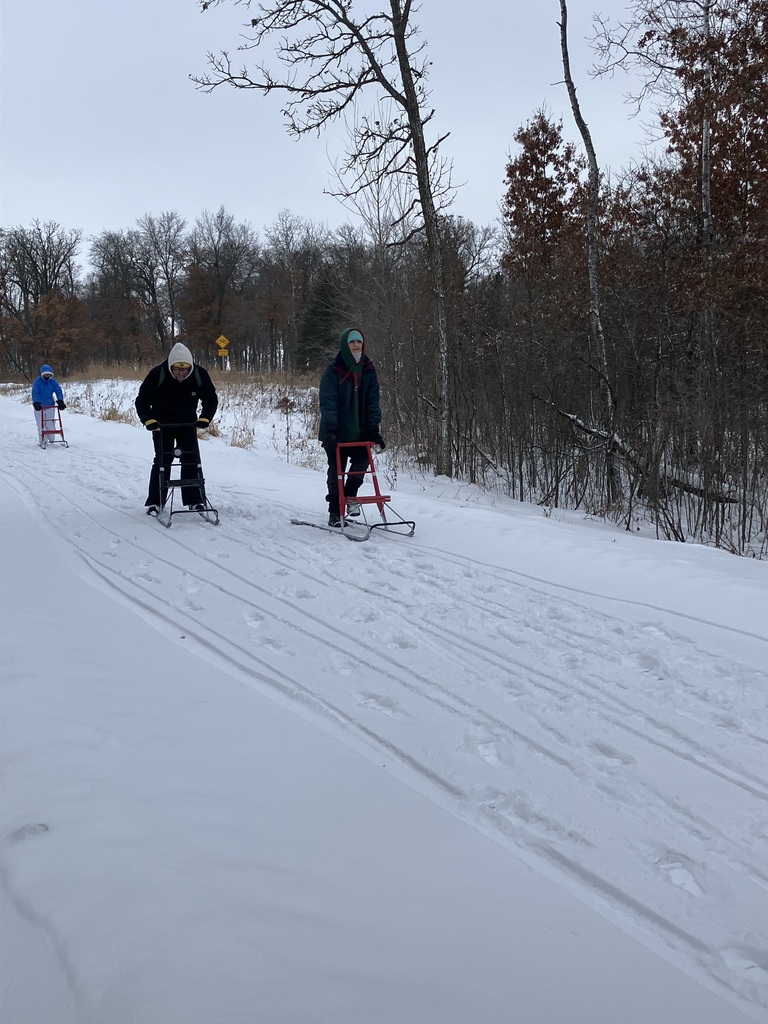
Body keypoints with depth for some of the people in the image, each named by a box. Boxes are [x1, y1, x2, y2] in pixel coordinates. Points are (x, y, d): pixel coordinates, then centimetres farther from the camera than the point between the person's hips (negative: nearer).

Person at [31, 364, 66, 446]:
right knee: (41, 425, -3)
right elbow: (35, 393, -16)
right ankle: (41, 441, 6)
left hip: (50, 405, 3)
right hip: (39, 406, -2)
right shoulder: (37, 382, -8)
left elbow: (58, 391, -4)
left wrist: (60, 401, -20)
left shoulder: (53, 382, 1)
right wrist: (36, 403, -30)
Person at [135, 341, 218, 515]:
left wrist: (204, 418, -25)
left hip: (188, 423, 2)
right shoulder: (157, 374, -28)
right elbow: (142, 400, -18)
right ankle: (155, 502, 1)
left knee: (192, 460, -1)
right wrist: (149, 420, -32)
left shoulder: (200, 374, -22)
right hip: (162, 424, -2)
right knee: (162, 460, -6)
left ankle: (193, 499, 9)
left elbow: (211, 399, -10)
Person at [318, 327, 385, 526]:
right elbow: (328, 402, -17)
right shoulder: (334, 370, -12)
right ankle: (335, 512, 14)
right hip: (336, 432, -4)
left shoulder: (368, 369, 2)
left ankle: (350, 495, 23)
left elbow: (372, 401, 1)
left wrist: (373, 428, -8)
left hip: (359, 430, 4)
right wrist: (330, 430, -26)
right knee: (336, 470, 3)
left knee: (362, 461, -5)